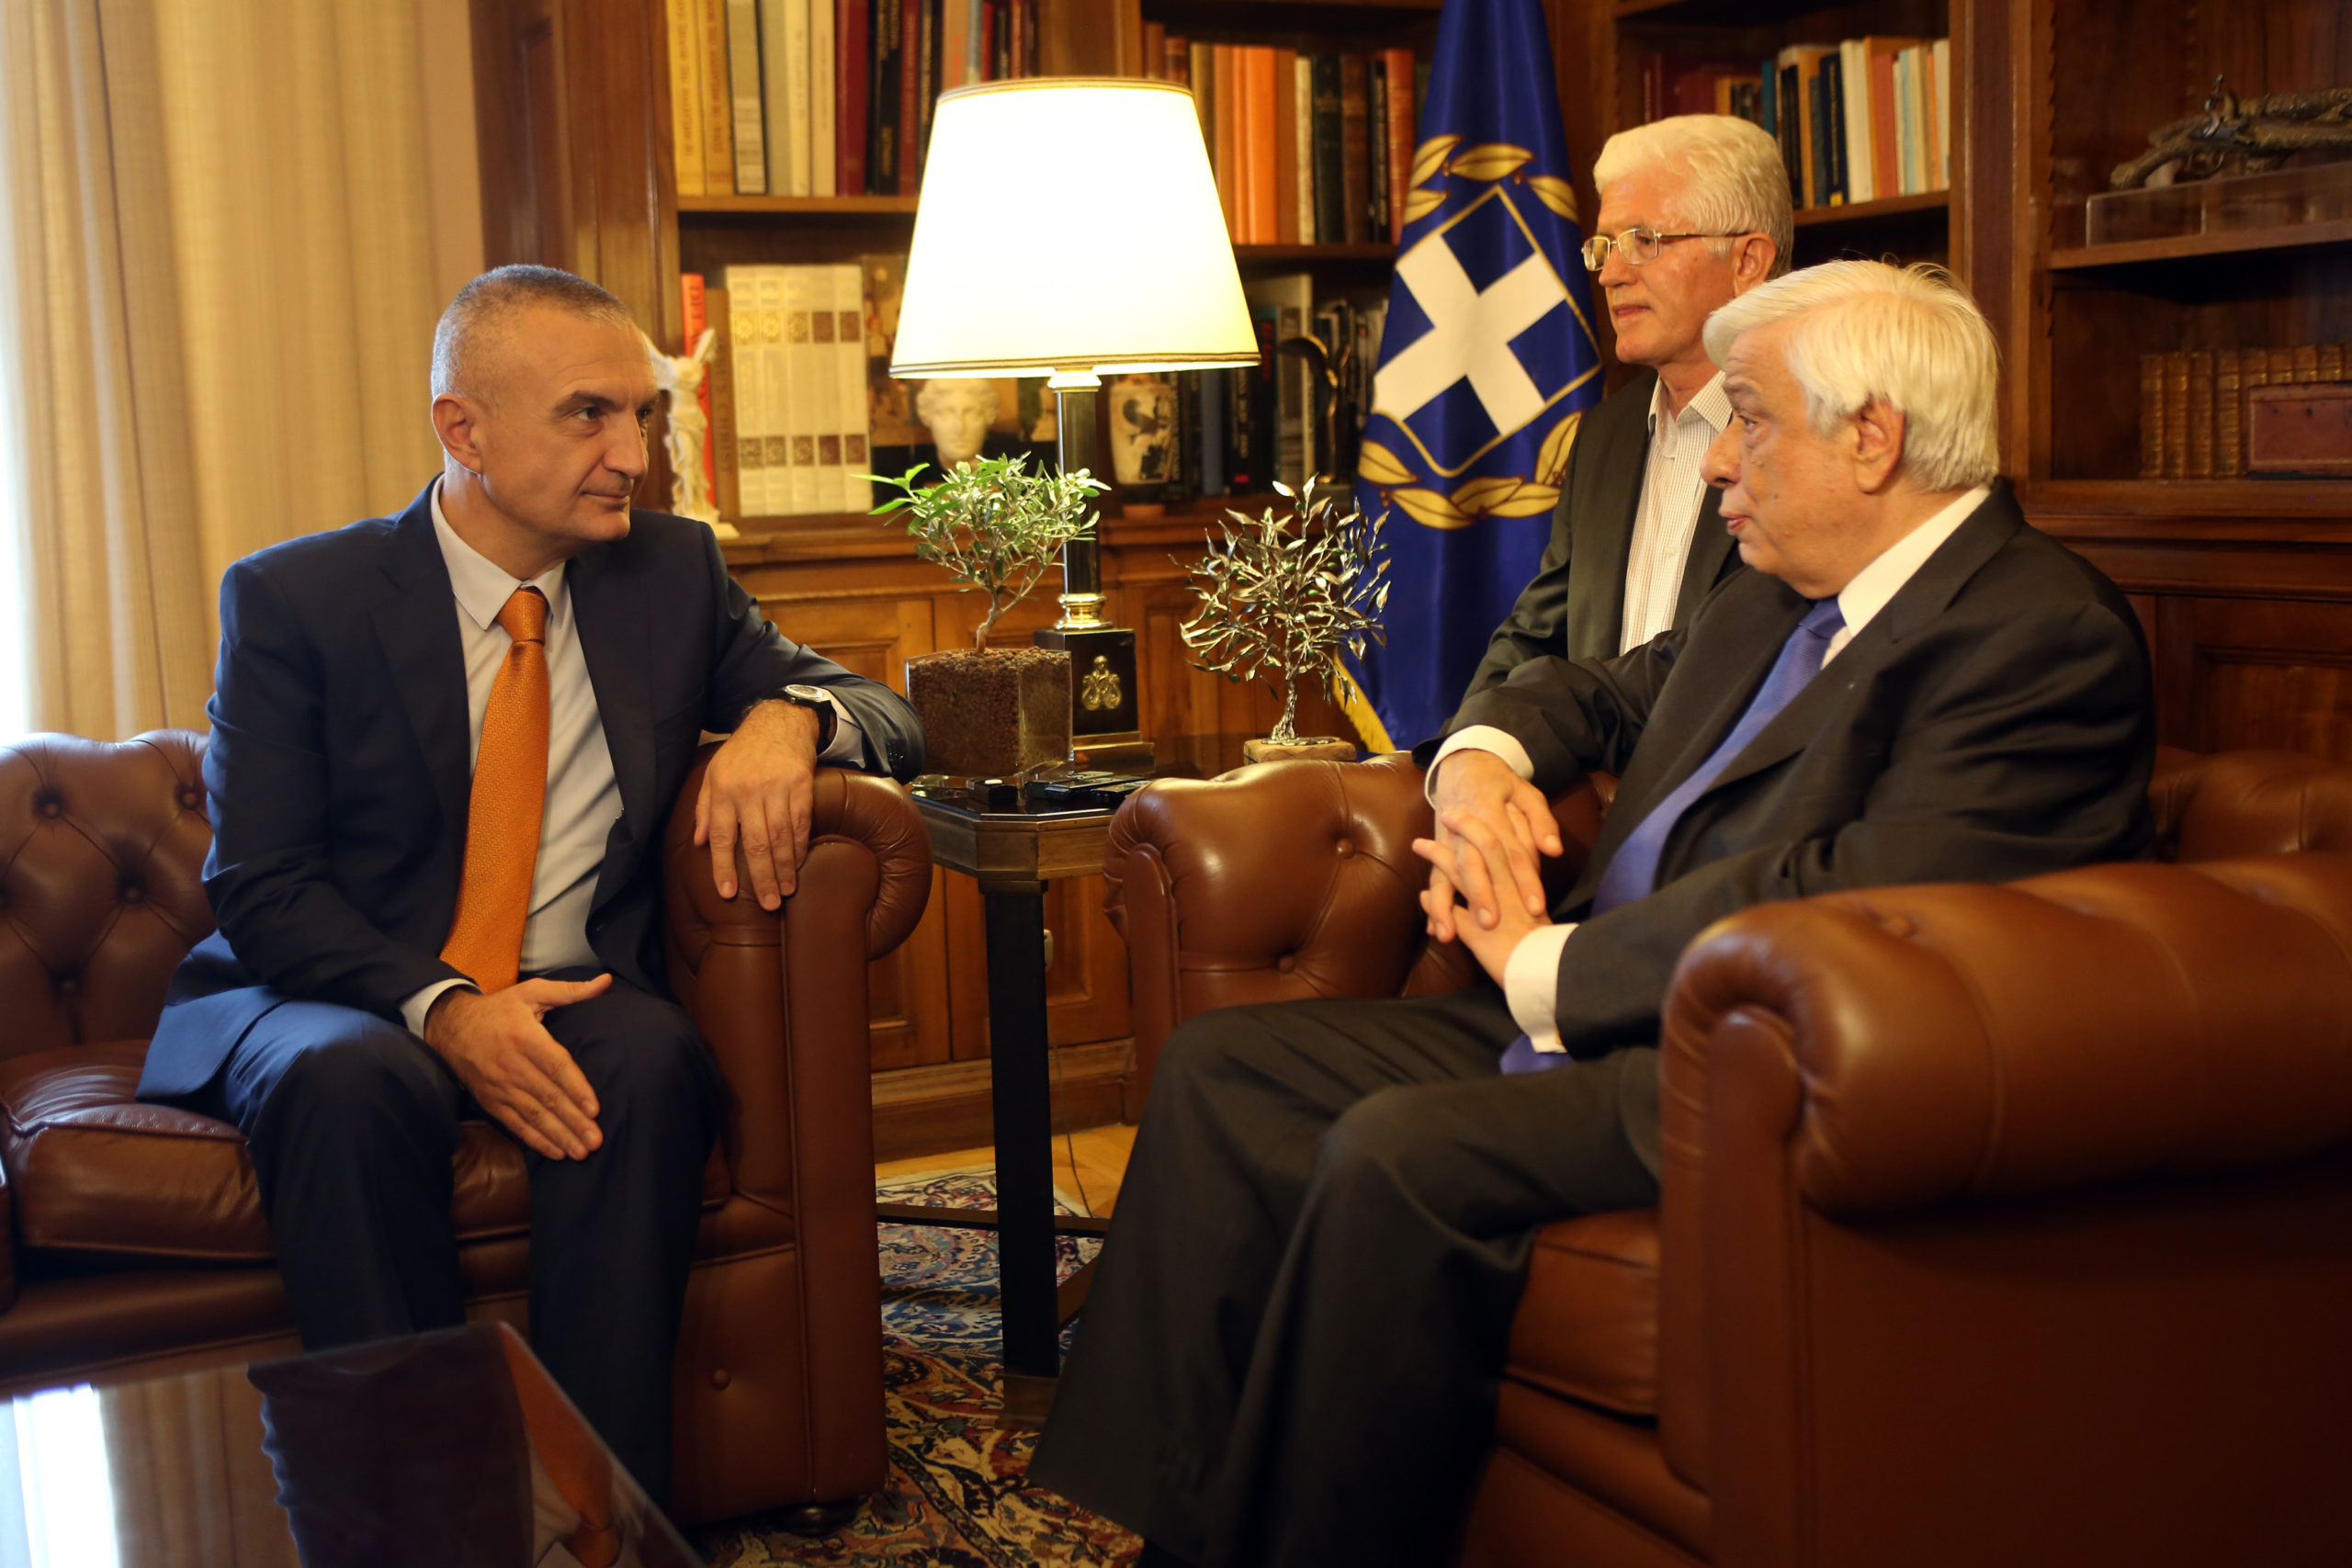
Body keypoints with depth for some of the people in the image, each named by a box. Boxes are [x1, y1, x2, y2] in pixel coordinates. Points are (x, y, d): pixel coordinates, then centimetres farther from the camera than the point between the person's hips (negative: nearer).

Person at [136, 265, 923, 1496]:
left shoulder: (673, 572, 7)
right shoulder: (292, 600, -2)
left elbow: (882, 713, 9)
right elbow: (259, 887, -7)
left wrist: (787, 718, -17)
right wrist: (443, 1009, -25)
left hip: (575, 995, 2)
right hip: (336, 999, -1)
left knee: (648, 1061, -32)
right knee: (350, 1082, -36)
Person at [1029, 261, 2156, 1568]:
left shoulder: (2050, 635, -12)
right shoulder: (1779, 603, 18)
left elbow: (1854, 899, -24)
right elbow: (1600, 692, 32)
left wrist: (1547, 964, -15)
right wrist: (1479, 762, 7)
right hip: (1589, 1021, 10)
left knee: (1399, 1152, -31)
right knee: (1220, 1068, 1)